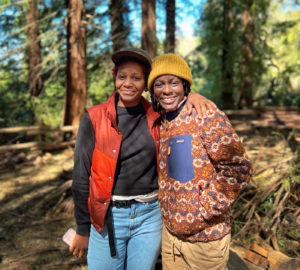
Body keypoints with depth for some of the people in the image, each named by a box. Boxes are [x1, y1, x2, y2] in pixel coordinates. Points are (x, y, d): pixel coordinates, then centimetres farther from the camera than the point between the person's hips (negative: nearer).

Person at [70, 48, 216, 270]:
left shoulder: (155, 117, 0)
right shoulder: (94, 118, -7)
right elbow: (82, 176, -4)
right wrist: (83, 230, 0)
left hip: (150, 216, 2)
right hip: (108, 217, -2)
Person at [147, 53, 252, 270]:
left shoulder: (206, 116, -16)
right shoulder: (162, 123, 4)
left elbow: (238, 169, -20)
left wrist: (202, 211, -18)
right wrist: (165, 204, 5)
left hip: (205, 235, -6)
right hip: (170, 230, 6)